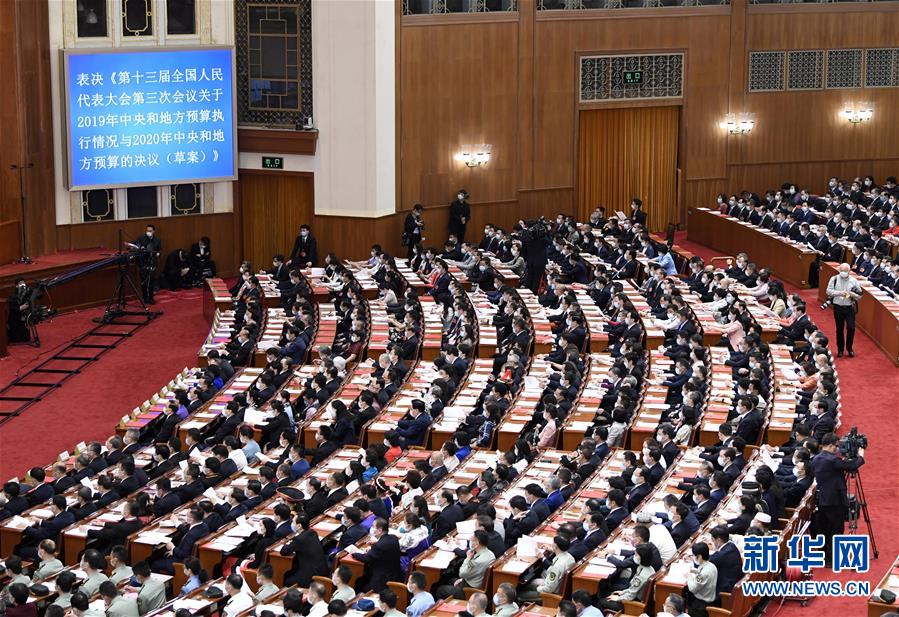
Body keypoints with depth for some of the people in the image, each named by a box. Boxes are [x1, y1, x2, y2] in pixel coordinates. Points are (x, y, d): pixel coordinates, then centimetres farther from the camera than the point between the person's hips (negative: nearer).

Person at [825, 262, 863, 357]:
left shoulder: (853, 281, 0)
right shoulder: (834, 279, -1)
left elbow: (859, 295, 2)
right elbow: (829, 291, -9)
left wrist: (852, 294, -18)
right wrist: (839, 293, -20)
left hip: (850, 307, 0)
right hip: (838, 307, 0)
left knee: (851, 328, -5)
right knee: (839, 329, 7)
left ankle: (849, 348, 14)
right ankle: (840, 349, 19)